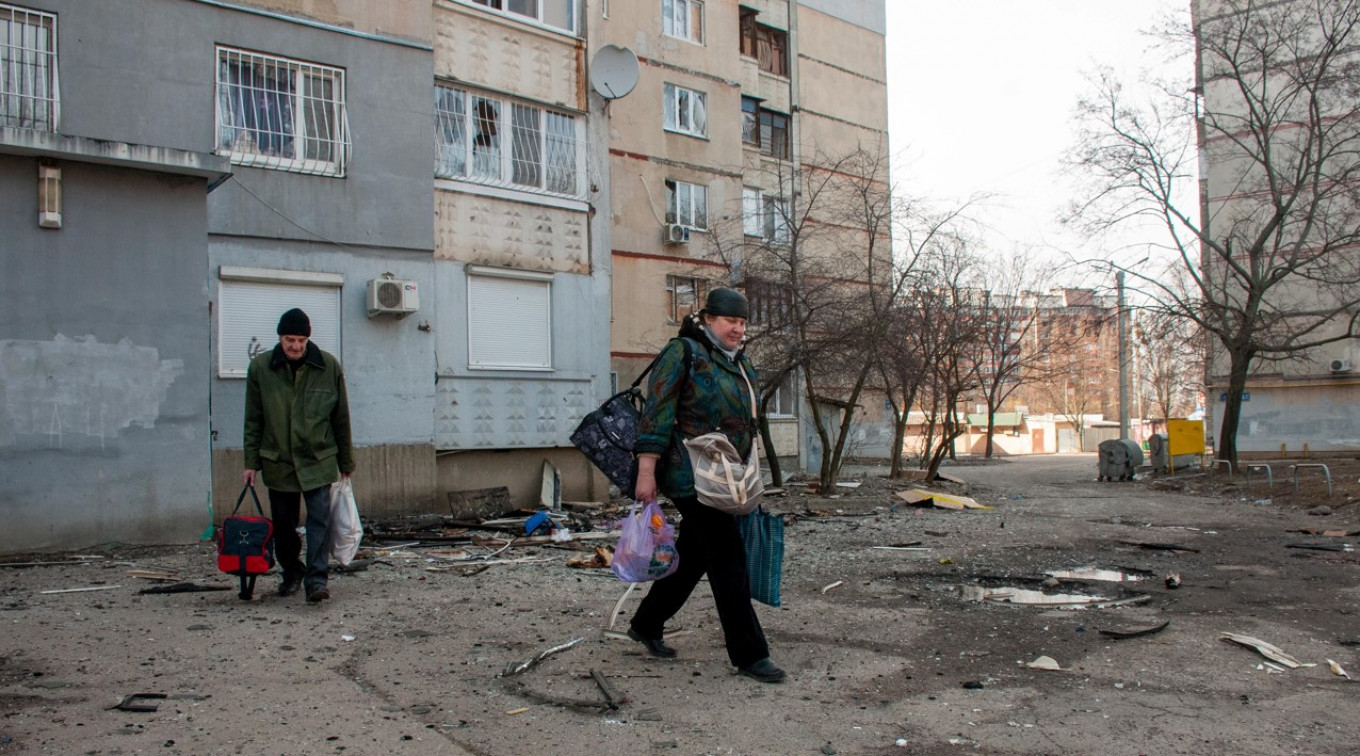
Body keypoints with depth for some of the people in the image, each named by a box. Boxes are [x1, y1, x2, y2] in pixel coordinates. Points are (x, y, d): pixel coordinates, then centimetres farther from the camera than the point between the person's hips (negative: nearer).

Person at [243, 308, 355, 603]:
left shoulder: (329, 366, -4)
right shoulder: (260, 367, -2)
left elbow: (341, 418, 3)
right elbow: (253, 420, 3)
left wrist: (346, 461, 7)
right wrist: (252, 463, 0)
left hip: (319, 459, -1)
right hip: (278, 460, 1)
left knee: (320, 518, -10)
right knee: (283, 523, 11)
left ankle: (316, 578, -7)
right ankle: (291, 571, 31)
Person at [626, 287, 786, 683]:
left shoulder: (739, 364, 16)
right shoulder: (683, 353, -9)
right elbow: (656, 413, -15)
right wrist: (646, 471, -21)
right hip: (690, 476, -9)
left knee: (691, 555, 16)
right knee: (729, 558, -8)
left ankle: (645, 625, 34)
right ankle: (749, 655, 1)